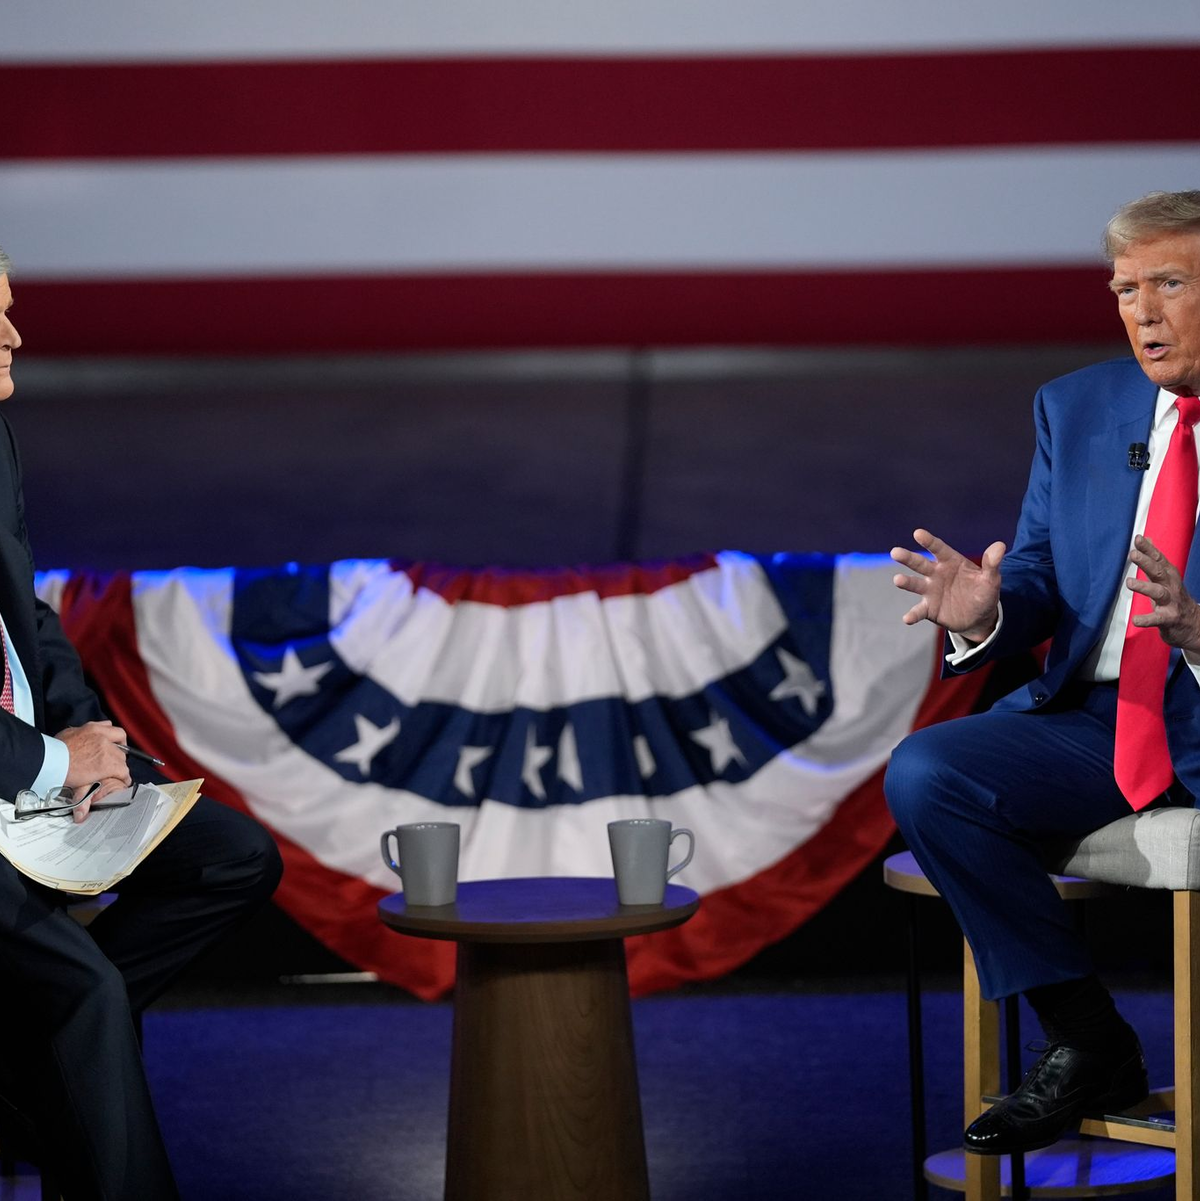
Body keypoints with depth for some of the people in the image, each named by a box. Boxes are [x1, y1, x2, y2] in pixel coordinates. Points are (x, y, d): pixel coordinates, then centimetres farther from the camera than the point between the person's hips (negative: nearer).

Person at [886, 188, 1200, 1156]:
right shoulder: (1077, 409, 13)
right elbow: (1040, 579, 11)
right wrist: (985, 612, -13)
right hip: (1097, 717, 6)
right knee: (922, 775, -17)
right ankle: (1088, 1044, -8)